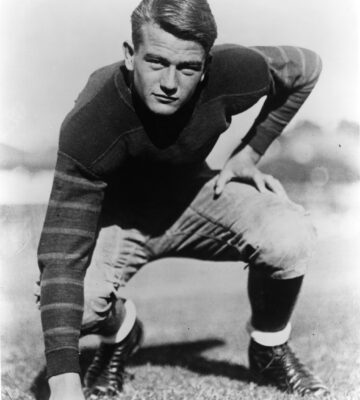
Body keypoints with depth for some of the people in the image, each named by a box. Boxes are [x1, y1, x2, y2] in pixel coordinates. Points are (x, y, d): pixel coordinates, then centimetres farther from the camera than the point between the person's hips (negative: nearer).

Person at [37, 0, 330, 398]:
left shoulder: (231, 74, -26)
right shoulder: (88, 123, -34)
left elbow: (307, 67, -3)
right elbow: (62, 250, -37)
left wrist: (249, 153, -7)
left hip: (195, 198, 2)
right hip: (118, 217, -1)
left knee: (291, 237, -26)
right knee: (68, 300, -30)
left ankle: (270, 349, 6)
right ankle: (119, 333, 11)